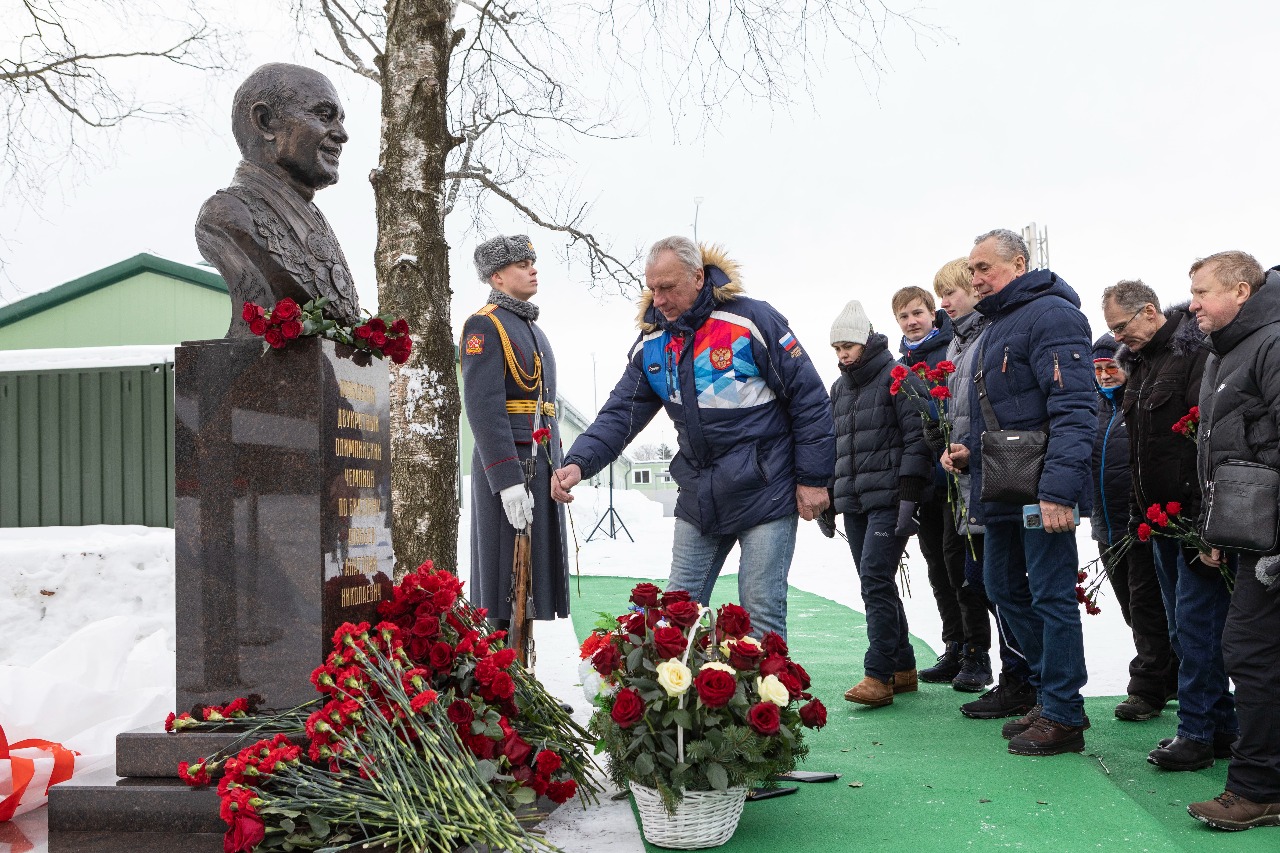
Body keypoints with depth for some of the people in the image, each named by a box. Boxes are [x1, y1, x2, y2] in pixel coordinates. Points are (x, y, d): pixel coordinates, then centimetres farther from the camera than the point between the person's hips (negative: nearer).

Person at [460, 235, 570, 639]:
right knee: (508, 582, -5)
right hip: (507, 469, -9)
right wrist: (508, 481, -23)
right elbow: (483, 407, -18)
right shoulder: (484, 325, -8)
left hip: (542, 466, 9)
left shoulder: (532, 329, 20)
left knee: (540, 575, 10)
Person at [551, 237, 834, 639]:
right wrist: (579, 462, -17)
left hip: (766, 492, -5)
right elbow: (620, 413, 1)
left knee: (761, 611, -1)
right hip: (698, 499, 6)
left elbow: (808, 398, -9)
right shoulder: (651, 344, 4)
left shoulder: (751, 319, -12)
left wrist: (813, 478, -9)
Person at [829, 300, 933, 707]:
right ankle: (903, 669, 17)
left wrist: (909, 495, -18)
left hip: (888, 499, -8)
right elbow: (833, 445, 24)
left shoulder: (899, 379, -4)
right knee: (876, 584, 8)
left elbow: (918, 438, -11)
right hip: (853, 502, 8)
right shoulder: (839, 389, 19)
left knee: (876, 581, -14)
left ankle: (878, 675, -11)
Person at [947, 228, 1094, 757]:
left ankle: (1062, 717, 8)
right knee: (1003, 586, 16)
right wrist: (971, 449, 11)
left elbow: (1072, 409, -22)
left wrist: (1058, 488, -28)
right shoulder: (996, 325, 20)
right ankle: (1050, 690, 29)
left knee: (1051, 595, -3)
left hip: (1042, 491, -10)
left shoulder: (1051, 314, -12)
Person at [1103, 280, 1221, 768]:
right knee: (1182, 627, 13)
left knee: (1195, 621, -6)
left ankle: (1196, 732, 2)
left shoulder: (1197, 351, -12)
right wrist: (1141, 509, 20)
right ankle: (1223, 724, 23)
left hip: (1197, 514, -10)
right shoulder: (1138, 362, 17)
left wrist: (1204, 513, -25)